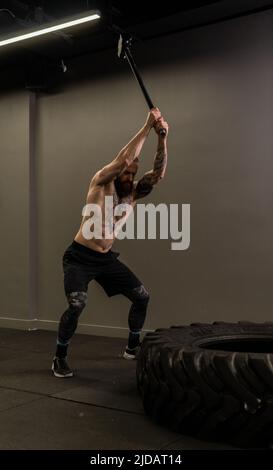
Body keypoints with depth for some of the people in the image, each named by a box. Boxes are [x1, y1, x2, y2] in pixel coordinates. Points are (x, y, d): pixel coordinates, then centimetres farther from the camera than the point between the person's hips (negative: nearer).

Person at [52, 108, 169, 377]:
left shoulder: (134, 192, 3)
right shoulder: (101, 183, -12)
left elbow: (158, 173, -10)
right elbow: (124, 158, -27)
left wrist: (162, 138, -21)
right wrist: (147, 126, -26)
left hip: (106, 258, 6)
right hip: (80, 257, -6)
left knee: (142, 296, 6)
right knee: (76, 305, -24)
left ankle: (132, 347, 25)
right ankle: (60, 358, -1)